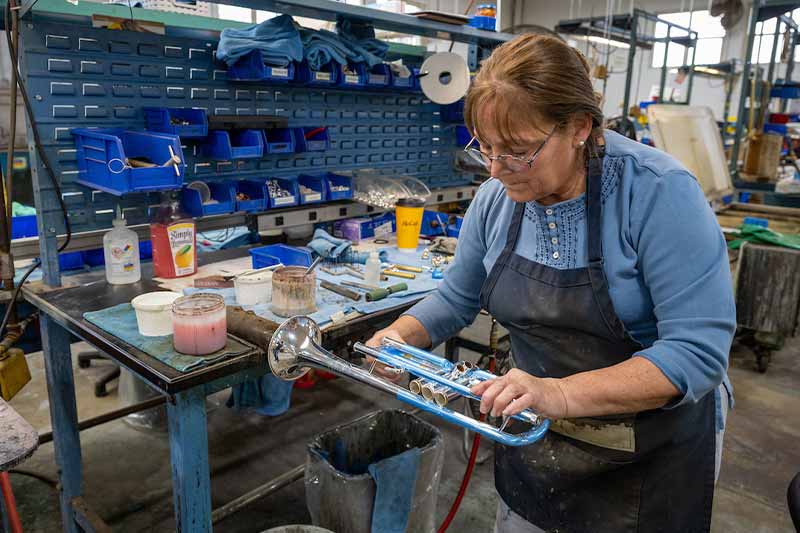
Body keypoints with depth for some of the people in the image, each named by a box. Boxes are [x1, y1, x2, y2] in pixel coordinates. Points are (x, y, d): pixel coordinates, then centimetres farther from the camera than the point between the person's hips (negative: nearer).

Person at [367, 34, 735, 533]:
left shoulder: (658, 192, -24)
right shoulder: (496, 198, -9)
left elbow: (698, 351, -28)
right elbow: (457, 298, 5)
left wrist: (562, 393, -39)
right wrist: (401, 335, -14)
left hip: (653, 453, -3)